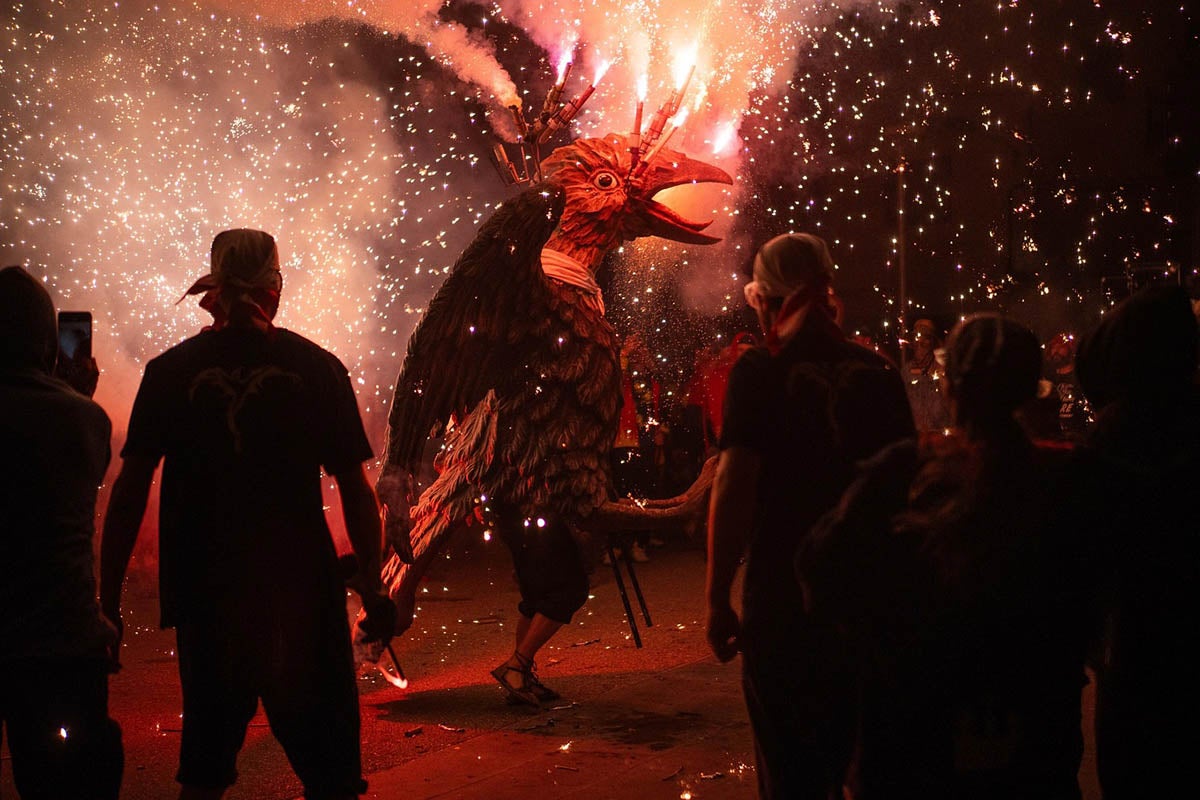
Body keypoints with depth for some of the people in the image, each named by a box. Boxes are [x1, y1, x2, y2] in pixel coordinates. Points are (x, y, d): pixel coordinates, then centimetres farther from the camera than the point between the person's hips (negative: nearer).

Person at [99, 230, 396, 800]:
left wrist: (109, 596, 5)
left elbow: (131, 488, -1)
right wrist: (373, 585, 6)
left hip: (204, 588, 2)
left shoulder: (170, 372, 0)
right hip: (300, 584, -2)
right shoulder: (316, 368, -2)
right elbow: (354, 487, -1)